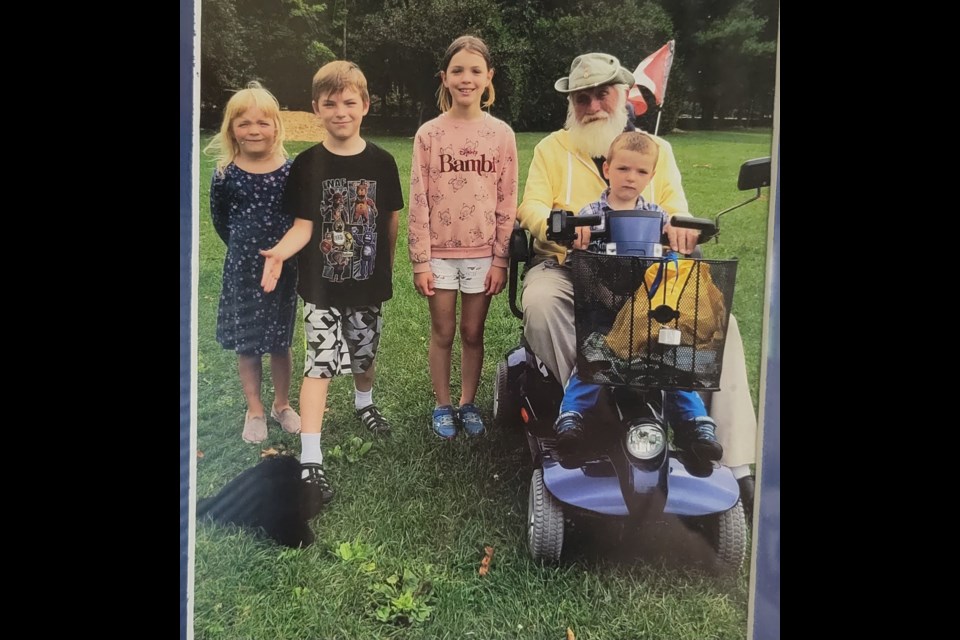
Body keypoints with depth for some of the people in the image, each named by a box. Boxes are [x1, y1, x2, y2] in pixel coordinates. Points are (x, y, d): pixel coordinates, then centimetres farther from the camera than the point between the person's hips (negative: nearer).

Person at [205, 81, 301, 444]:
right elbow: (220, 219, 6)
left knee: (280, 342, 13)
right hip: (243, 270, 0)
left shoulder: (291, 171, -8)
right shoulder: (225, 175, -8)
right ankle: (254, 411, 26)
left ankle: (282, 405, 32)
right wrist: (244, 247, 8)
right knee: (246, 343, 10)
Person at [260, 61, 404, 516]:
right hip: (321, 286, -2)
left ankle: (364, 403, 52)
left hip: (368, 283, 2)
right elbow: (303, 224, -9)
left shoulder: (381, 162, -2)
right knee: (320, 364, -8)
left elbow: (391, 218, 6)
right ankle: (310, 463, -7)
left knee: (364, 355, 19)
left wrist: (386, 266, 10)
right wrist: (280, 252, -28)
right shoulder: (307, 165, -6)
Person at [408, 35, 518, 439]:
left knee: (473, 334, 11)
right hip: (440, 253, 0)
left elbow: (507, 202, 0)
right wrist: (420, 260, -6)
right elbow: (419, 202, -3)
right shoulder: (429, 134, -3)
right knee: (442, 333, 10)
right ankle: (443, 406, 25)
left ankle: (468, 403, 28)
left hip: (482, 254, 1)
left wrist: (501, 258, -3)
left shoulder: (501, 134, -1)